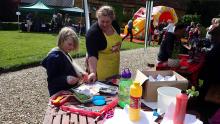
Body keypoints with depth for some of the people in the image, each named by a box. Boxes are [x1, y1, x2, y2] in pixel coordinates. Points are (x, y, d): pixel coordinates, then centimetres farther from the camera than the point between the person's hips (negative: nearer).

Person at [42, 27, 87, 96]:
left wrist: (78, 73, 2)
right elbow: (51, 80, -21)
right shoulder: (53, 57, -20)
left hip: (69, 91, 9)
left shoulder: (65, 54, 7)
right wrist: (66, 79, -36)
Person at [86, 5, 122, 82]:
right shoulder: (92, 33, -24)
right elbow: (92, 54, -32)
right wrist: (93, 72, -42)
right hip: (100, 67, -6)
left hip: (114, 65, 7)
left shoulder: (115, 24, -5)